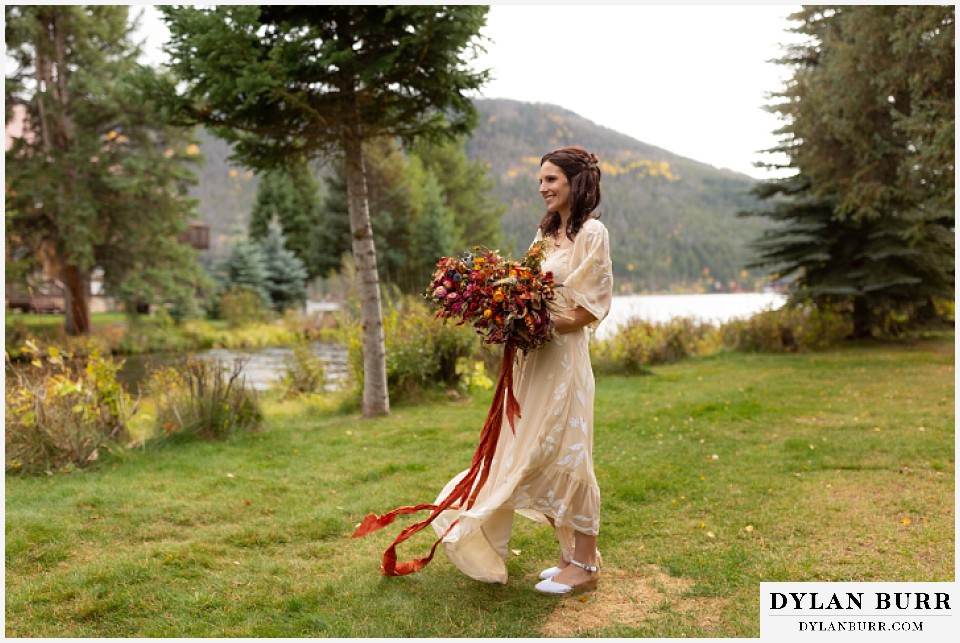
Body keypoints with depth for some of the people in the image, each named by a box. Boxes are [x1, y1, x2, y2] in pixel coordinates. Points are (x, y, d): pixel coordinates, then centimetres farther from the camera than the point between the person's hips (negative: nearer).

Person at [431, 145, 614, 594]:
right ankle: (573, 554, 22)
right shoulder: (546, 233, 16)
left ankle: (585, 565, 9)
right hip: (534, 358, 8)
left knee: (565, 455, -4)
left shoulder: (591, 233, -8)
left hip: (564, 358, -8)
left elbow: (592, 307, -13)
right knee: (544, 456, 10)